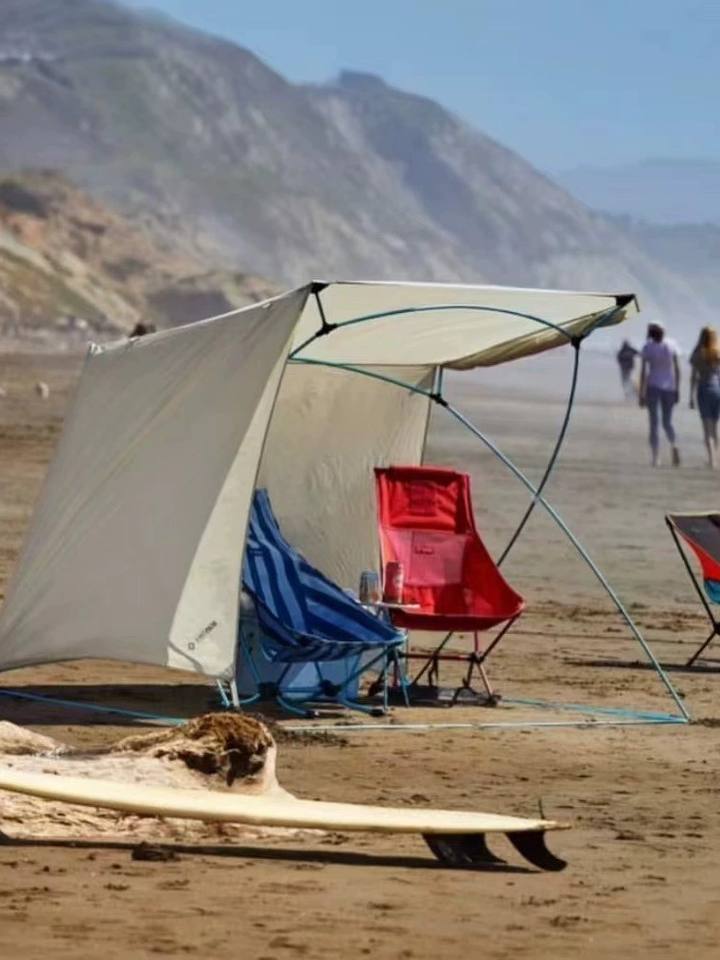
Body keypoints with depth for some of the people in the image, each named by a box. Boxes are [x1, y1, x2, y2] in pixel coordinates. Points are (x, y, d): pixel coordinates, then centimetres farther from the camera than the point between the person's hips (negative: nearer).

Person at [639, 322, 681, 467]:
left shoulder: (648, 347, -7)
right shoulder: (671, 344, 0)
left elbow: (644, 371, -7)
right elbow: (677, 369, 2)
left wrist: (641, 393, -3)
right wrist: (677, 389, 10)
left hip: (653, 386, -2)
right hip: (669, 386, 2)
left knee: (654, 423, 3)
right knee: (667, 422, 13)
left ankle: (656, 458, -4)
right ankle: (674, 446, -15)